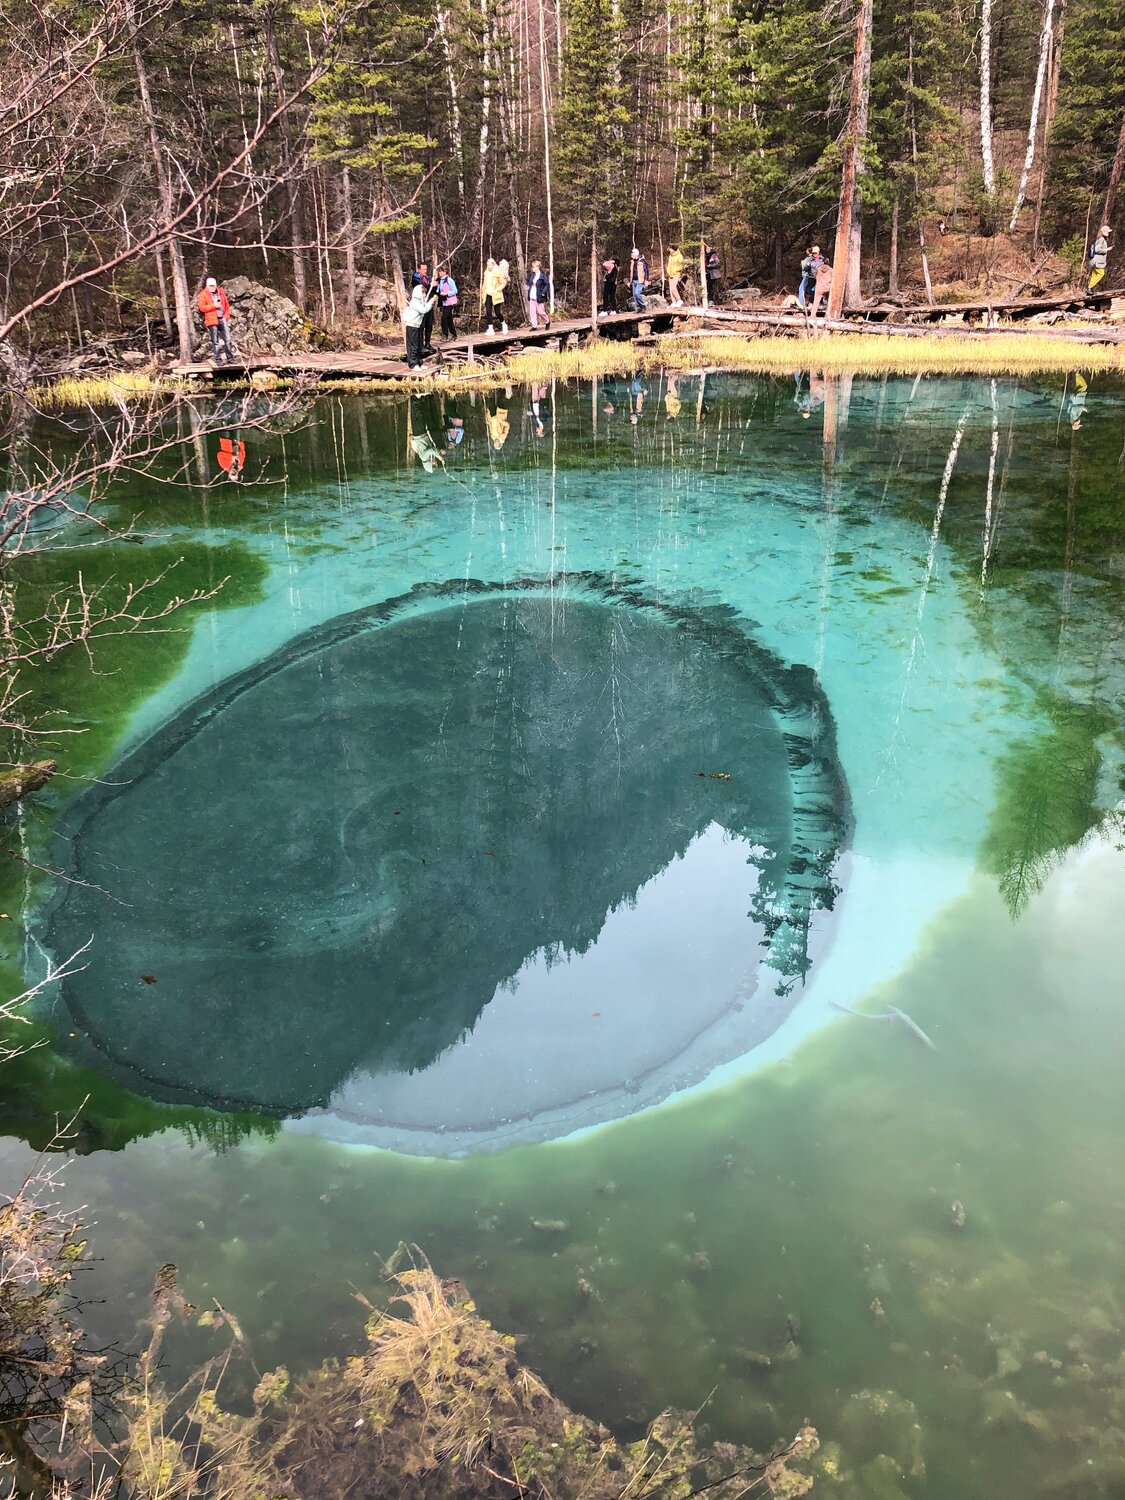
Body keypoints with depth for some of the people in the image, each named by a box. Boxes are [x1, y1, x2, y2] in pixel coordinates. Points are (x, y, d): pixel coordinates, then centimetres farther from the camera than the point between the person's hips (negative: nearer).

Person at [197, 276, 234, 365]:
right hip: (212, 320, -4)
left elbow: (226, 304, 16)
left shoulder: (221, 292, 12)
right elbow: (202, 307, -7)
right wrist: (214, 306, -14)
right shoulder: (203, 294, 0)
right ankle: (218, 360, 3)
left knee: (227, 340, 1)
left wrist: (227, 316, 5)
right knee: (215, 342, 0)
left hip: (223, 319, 4)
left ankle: (230, 359, 6)